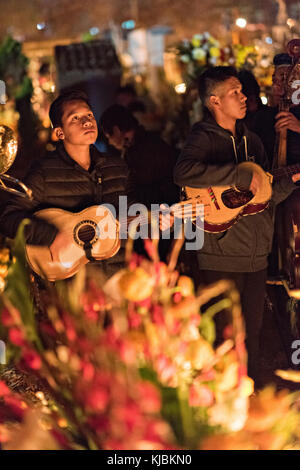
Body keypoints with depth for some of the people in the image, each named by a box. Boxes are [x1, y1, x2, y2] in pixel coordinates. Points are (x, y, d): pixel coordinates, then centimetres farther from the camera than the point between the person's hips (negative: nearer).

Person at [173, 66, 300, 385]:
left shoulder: (251, 140, 15)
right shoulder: (204, 137, -7)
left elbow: (268, 195, 18)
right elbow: (184, 172, -30)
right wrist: (242, 176, -26)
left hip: (256, 255, 7)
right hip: (221, 255, -6)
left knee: (252, 332, 15)